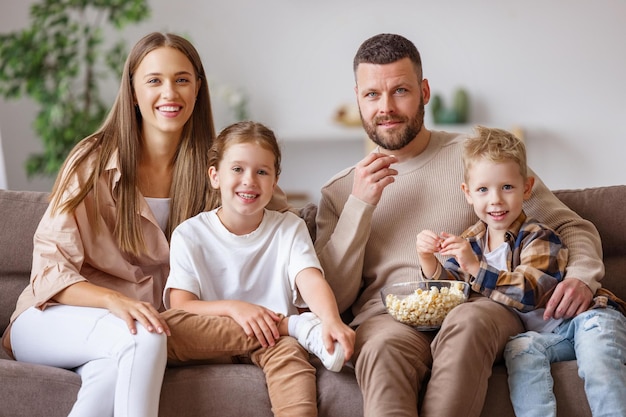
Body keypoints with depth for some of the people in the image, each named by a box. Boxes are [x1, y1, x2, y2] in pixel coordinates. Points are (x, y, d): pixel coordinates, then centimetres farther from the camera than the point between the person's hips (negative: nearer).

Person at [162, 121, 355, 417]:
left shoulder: (290, 228, 8)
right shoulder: (190, 235, 4)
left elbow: (310, 280, -12)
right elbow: (180, 306, -8)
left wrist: (331, 320, -35)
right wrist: (233, 308, -27)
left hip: (275, 338, 0)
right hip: (211, 343, 1)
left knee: (288, 351, -35)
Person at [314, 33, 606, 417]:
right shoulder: (339, 192, 18)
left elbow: (572, 227, 15)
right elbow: (334, 298, 7)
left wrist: (582, 277, -8)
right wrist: (361, 205, -3)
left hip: (481, 307, 0)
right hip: (388, 317, 0)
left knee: (467, 323, -38)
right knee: (384, 346, -38)